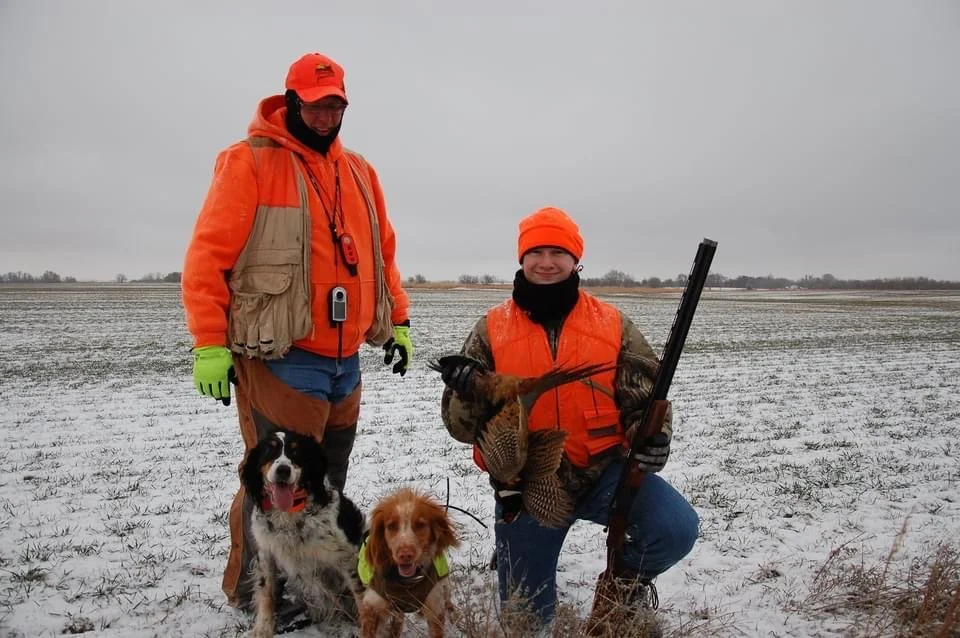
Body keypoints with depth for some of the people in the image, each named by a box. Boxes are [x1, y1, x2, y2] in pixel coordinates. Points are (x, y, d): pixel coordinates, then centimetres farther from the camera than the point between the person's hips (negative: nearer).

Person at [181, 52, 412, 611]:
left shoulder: (358, 171, 16)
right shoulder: (251, 161, -4)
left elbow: (383, 252, 21)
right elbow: (209, 255, -8)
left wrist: (398, 320, 14)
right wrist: (210, 344, -12)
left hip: (345, 360, 6)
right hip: (280, 358, -6)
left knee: (327, 482, 14)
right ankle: (253, 597, 18)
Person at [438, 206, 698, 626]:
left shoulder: (612, 324, -1)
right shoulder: (492, 329, -2)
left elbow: (644, 397, 3)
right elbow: (463, 426, -2)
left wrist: (651, 437, -19)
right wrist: (467, 391, -26)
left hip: (603, 470, 0)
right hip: (525, 484, 0)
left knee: (677, 530, -25)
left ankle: (628, 576, 11)